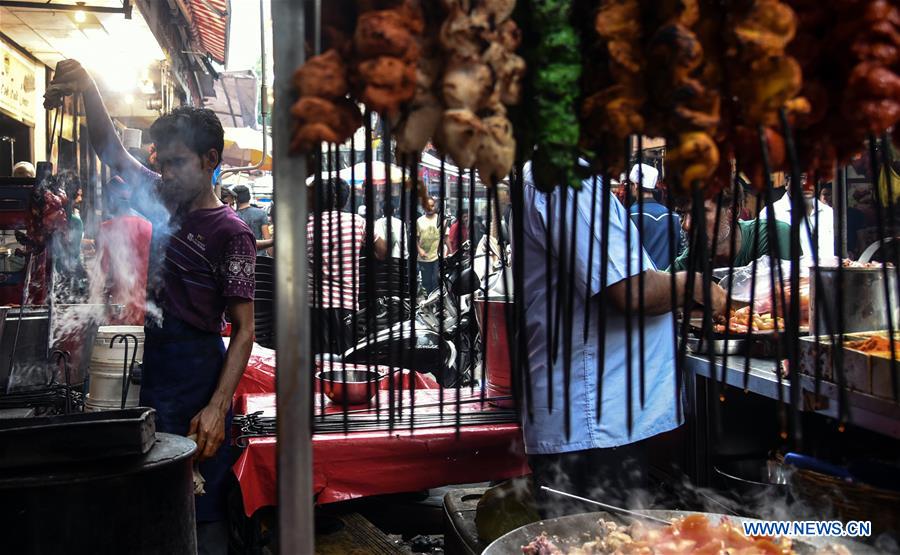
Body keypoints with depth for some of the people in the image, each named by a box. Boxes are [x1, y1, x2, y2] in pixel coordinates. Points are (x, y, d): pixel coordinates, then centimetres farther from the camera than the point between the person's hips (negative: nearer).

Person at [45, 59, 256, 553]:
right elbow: (112, 151, 15)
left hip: (199, 373, -7)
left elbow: (243, 329, -13)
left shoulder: (231, 232, -11)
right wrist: (87, 90, -4)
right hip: (154, 368, 7)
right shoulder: (167, 202, 10)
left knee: (200, 512, -2)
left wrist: (218, 408, -22)